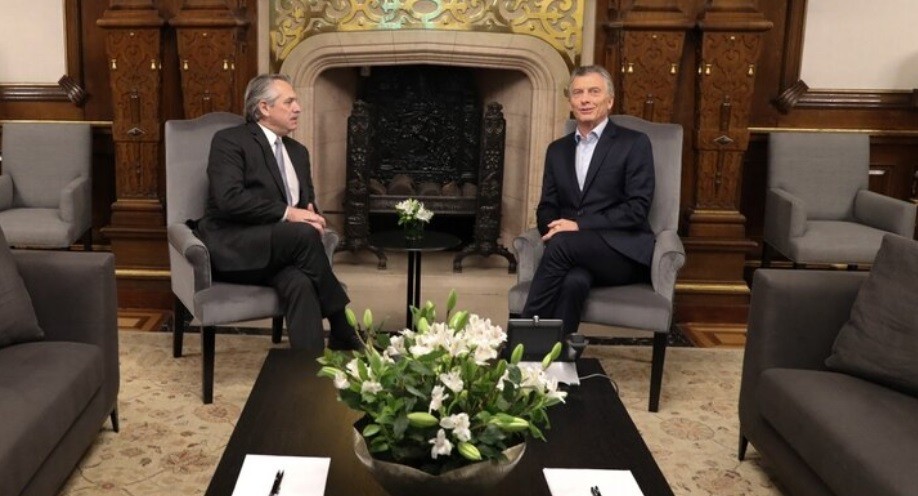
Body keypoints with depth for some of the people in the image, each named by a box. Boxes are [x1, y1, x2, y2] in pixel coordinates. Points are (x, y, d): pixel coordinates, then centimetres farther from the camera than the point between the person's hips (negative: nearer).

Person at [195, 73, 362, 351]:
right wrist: (287, 213, -20)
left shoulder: (297, 152, 20)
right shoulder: (230, 141, -3)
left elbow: (309, 202, 20)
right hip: (232, 248, -5)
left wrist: (311, 216, -6)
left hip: (277, 250, 5)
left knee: (300, 283, -32)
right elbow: (229, 199, -18)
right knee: (304, 233, -32)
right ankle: (344, 334, -20)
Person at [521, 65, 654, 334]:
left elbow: (637, 209, -8)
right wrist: (555, 228, -12)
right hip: (574, 253, 3)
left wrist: (579, 226, -17)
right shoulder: (557, 149, 19)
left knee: (562, 243, -33)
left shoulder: (634, 143, 3)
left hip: (624, 253, -3)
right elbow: (546, 208, 14)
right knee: (573, 281, -34)